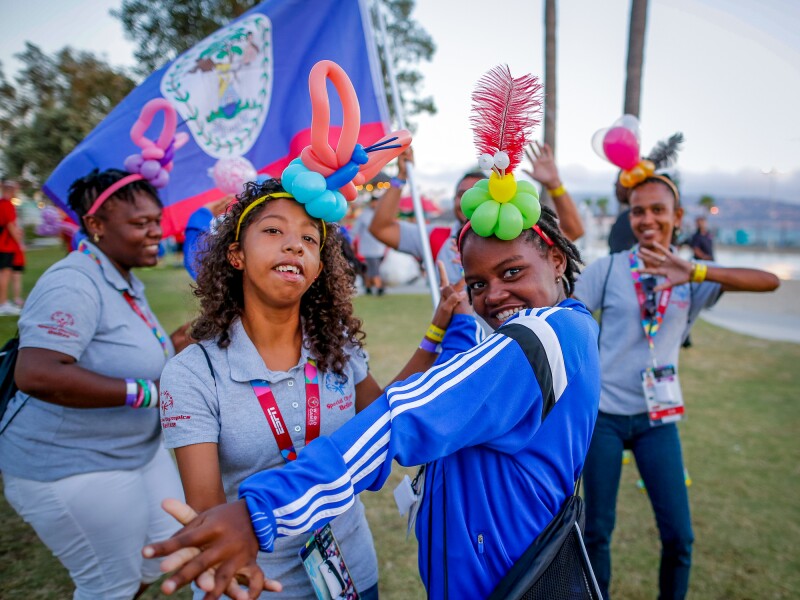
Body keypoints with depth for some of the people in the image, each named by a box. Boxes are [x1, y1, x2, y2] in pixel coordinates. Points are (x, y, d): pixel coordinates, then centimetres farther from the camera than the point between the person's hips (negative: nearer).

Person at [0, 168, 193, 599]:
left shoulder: (126, 281, 7)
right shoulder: (74, 284, -25)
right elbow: (35, 374, -38)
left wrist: (170, 348, -1)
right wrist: (145, 393, -33)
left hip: (137, 448, 10)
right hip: (73, 467, -9)